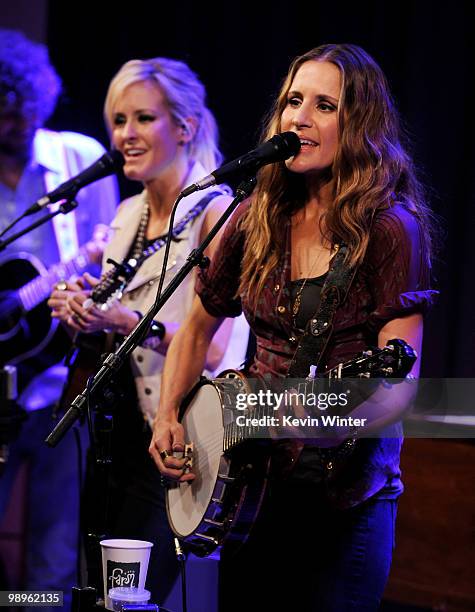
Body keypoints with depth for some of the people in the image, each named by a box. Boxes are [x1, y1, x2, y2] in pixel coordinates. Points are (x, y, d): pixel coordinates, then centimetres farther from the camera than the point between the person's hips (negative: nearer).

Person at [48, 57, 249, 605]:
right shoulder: (128, 214, 13)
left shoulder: (216, 211, -11)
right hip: (118, 432, 8)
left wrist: (125, 319, -29)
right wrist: (80, 312, 1)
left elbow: (213, 347, -18)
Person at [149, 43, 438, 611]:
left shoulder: (389, 228, -11)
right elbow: (199, 326, 18)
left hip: (346, 494, -5)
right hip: (251, 482, 5)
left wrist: (335, 422, -37)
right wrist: (168, 416, 6)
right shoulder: (256, 220, 4)